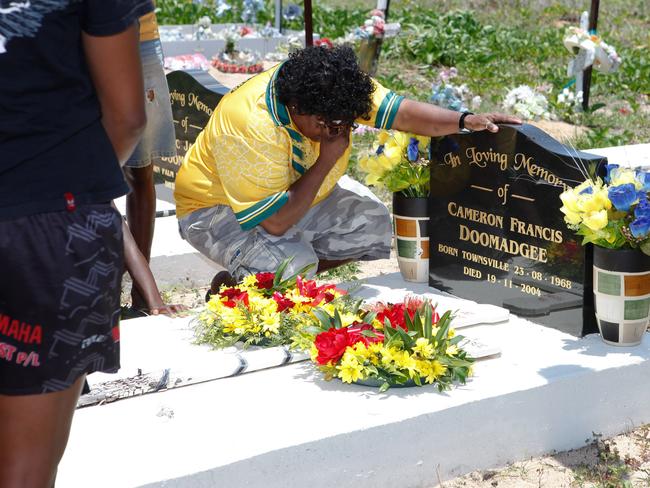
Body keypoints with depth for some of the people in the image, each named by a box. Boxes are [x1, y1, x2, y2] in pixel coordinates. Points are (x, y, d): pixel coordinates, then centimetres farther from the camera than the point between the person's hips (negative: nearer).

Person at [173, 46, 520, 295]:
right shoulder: (251, 127, -38)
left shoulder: (337, 90, -19)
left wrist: (466, 121, -31)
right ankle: (225, 287, -2)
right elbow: (276, 222, -36)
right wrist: (326, 162, -34)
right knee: (290, 264, -34)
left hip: (294, 196, 8)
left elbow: (401, 111, -16)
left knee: (375, 224, -8)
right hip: (218, 208, -7)